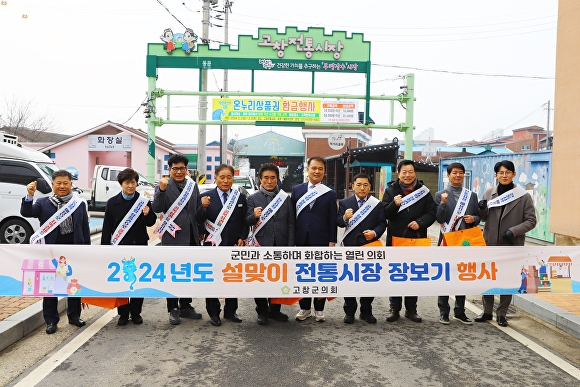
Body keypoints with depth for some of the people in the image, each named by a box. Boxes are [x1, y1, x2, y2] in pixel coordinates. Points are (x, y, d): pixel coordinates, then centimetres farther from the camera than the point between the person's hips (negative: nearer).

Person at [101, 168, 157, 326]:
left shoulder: (143, 201, -1)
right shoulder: (112, 202, -1)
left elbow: (151, 223, 4)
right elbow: (107, 227, 0)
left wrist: (147, 214, -18)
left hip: (139, 245, 0)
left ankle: (136, 312, 22)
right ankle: (123, 313, 20)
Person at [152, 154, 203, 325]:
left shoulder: (193, 185, 8)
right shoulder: (162, 186, -5)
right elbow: (156, 208, -18)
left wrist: (200, 231, 10)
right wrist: (162, 190, -32)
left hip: (191, 237, 5)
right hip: (173, 237, -5)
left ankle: (185, 306, 28)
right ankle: (173, 309, 17)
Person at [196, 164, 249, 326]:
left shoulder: (241, 197, 3)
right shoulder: (207, 196, -3)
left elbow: (244, 221, 6)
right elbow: (199, 221, -7)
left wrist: (242, 238, -7)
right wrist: (203, 207, -25)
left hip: (234, 245, 2)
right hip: (213, 245, -1)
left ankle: (230, 311, 27)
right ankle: (213, 313, 22)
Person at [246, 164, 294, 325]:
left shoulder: (286, 198, 6)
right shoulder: (253, 199, 2)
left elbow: (291, 224, 5)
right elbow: (248, 222, -3)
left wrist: (290, 246, -2)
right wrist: (254, 216, -26)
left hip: (281, 246, 2)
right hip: (261, 245, -1)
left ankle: (275, 310, 26)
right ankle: (262, 311, 23)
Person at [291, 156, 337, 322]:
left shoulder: (330, 193, 2)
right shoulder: (297, 190, 6)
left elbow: (332, 220, 0)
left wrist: (332, 242, -6)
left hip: (321, 241, -1)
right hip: (301, 240, 2)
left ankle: (319, 309, 20)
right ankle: (305, 308, 22)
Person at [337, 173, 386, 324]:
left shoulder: (377, 204, 5)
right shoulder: (344, 203, 3)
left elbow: (382, 223, 3)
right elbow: (338, 222, -3)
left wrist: (375, 233, -17)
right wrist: (345, 217, -25)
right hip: (350, 246, 0)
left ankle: (366, 311, 20)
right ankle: (349, 311, 17)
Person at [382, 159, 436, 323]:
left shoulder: (423, 190, 4)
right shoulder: (391, 190, 1)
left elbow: (431, 213, 1)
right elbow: (384, 214, -5)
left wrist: (420, 223, -16)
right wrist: (394, 204, -23)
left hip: (417, 240, 1)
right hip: (396, 239, -1)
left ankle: (411, 309, 22)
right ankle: (394, 308, 19)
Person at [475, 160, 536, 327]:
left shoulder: (524, 196, -5)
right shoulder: (489, 192, 3)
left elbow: (531, 221, -4)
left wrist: (514, 231, -19)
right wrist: (482, 209, -12)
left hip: (511, 246, -2)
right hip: (490, 243, 2)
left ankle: (501, 314, 23)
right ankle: (487, 311, 24)